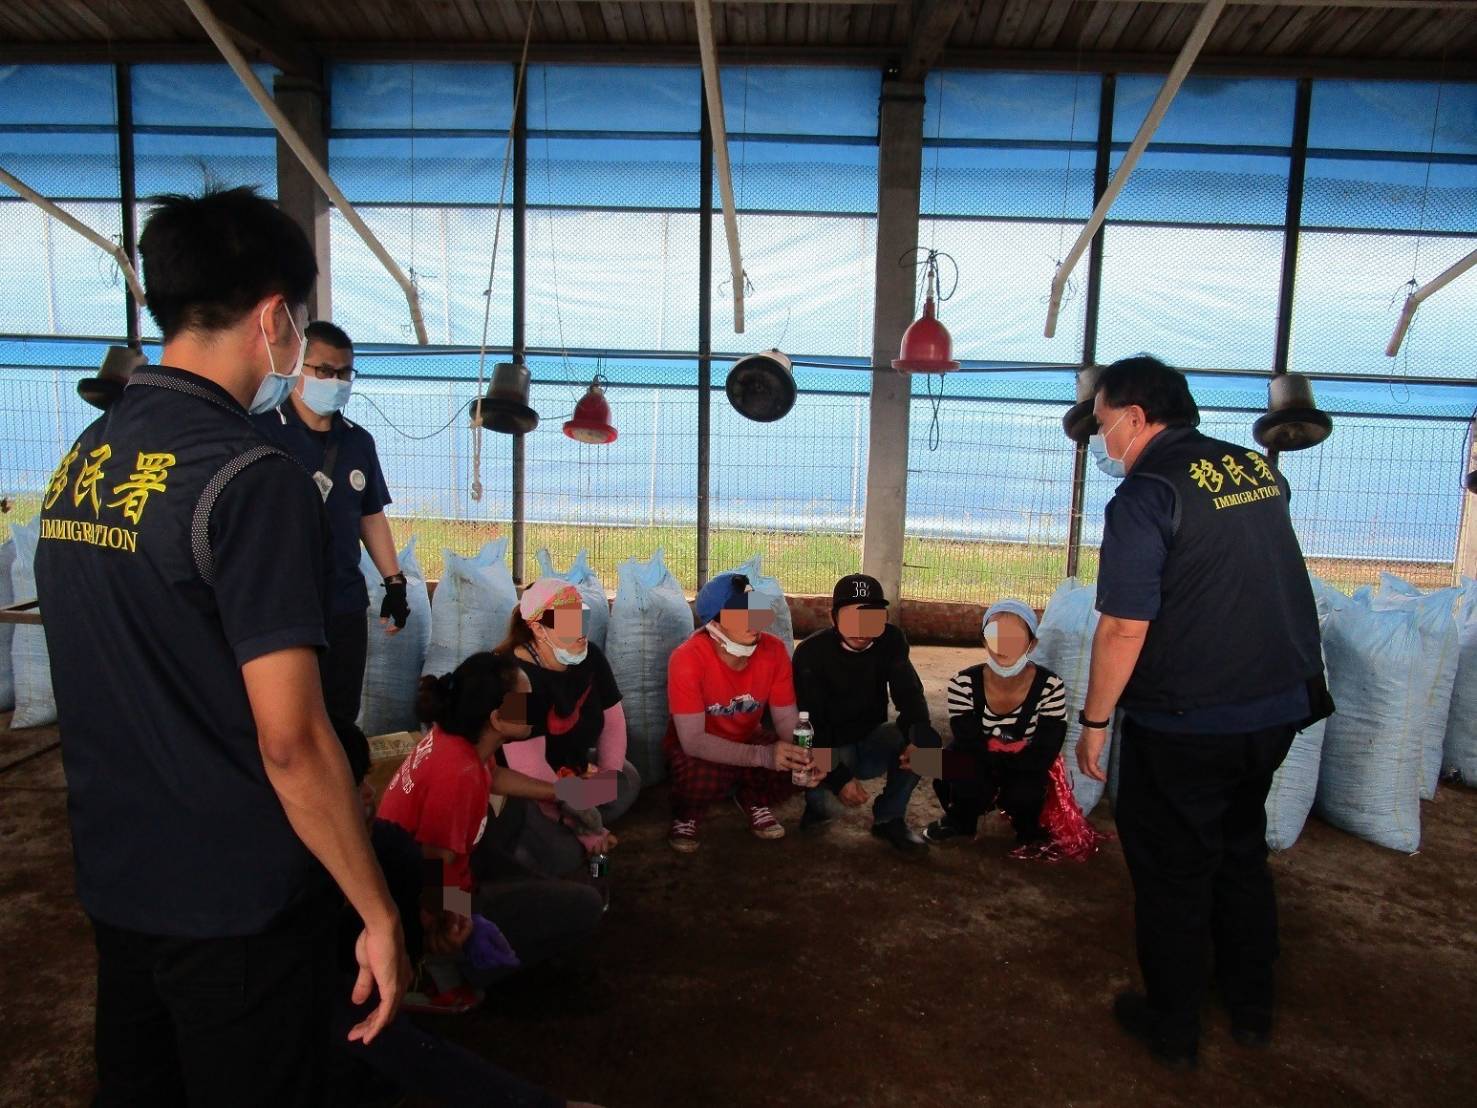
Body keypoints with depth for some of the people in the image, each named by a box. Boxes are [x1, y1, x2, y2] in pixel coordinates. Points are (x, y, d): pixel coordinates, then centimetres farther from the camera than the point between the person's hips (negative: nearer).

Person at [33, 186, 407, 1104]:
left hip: (115, 887, 7)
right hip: (239, 909, -7)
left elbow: (115, 696, 11)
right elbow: (290, 742, -24)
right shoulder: (250, 478, -22)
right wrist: (381, 915, -15)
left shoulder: (81, 462, 3)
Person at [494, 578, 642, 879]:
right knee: (564, 856, -21)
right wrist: (584, 826, -26)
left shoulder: (589, 657, -8)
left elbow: (613, 720, 2)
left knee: (627, 781, -5)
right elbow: (530, 771, -33)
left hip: (568, 768, 8)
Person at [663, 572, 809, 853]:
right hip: (697, 748, -4)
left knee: (798, 765, -23)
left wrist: (802, 754, -33)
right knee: (702, 777, -37)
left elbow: (786, 717, -9)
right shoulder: (687, 659, -31)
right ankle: (686, 815, 1)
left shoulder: (773, 650, -18)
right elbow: (693, 740, -34)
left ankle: (753, 800, 11)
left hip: (748, 739, 4)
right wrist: (763, 756, -45)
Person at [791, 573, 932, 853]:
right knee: (824, 803, -32)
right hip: (829, 746, -3)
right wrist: (838, 777, -30)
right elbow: (808, 724, -20)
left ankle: (889, 818, -4)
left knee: (926, 740, -25)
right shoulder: (811, 652, -19)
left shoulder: (891, 640, -8)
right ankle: (819, 801, 9)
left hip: (871, 742, 4)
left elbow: (909, 693, -15)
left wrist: (916, 731, -38)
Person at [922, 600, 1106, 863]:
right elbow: (971, 748, -22)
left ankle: (1030, 830, 7)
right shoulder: (964, 684, -21)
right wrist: (1015, 751, -25)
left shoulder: (1050, 687, -22)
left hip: (1027, 775, -1)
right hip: (976, 771, 1)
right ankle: (961, 821, 8)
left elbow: (1041, 758, -24)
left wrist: (992, 749, -25)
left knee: (1024, 791, -32)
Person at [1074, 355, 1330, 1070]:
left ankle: (1173, 1031, 26)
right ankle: (1251, 1011, 39)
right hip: (1280, 708, 7)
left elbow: (1124, 628, -20)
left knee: (1173, 874, 10)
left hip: (1185, 726, -7)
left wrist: (1094, 722, -12)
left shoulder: (1147, 494, -18)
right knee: (1242, 855, 24)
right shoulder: (1260, 470, 5)